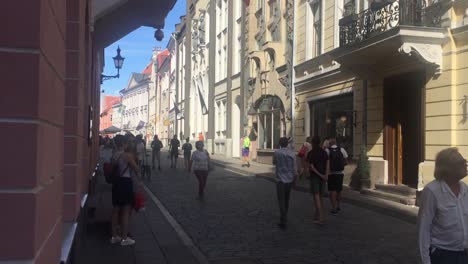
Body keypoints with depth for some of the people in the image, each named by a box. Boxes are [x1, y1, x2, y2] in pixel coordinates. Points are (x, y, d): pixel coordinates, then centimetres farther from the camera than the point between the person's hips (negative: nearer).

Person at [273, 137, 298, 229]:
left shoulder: (277, 152, -9)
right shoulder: (292, 153, -3)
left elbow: (274, 163, 9)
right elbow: (295, 168, -1)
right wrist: (294, 178, 10)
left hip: (280, 180, -4)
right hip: (289, 179, 4)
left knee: (281, 201, -1)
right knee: (286, 200, 20)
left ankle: (283, 222, -6)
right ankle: (284, 217, 34)